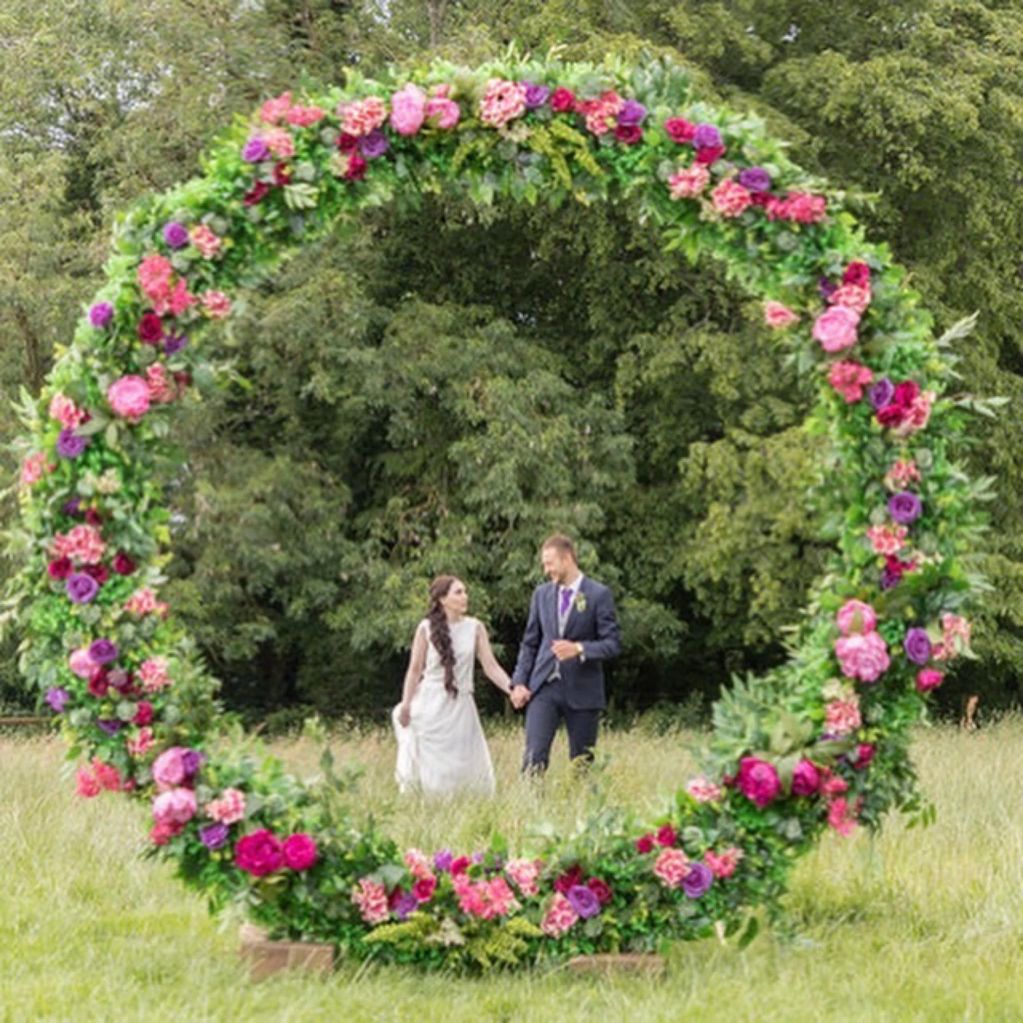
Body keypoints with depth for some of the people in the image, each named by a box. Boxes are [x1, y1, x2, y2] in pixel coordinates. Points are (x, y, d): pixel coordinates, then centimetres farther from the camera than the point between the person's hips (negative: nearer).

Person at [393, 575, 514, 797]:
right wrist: (406, 705, 0)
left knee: (467, 765, 1)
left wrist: (512, 689, -14)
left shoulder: (475, 627, 2)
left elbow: (490, 665, 0)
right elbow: (415, 669, 2)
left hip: (461, 706, 2)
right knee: (430, 767, 2)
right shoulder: (427, 628, -2)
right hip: (431, 704, -2)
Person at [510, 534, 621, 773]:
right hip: (544, 688, 3)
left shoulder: (598, 595, -3)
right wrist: (519, 682, 3)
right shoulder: (542, 593, 12)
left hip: (581, 690, -3)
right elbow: (529, 643, 15)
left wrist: (579, 649, -23)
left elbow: (612, 644, -6)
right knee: (534, 756, -11)